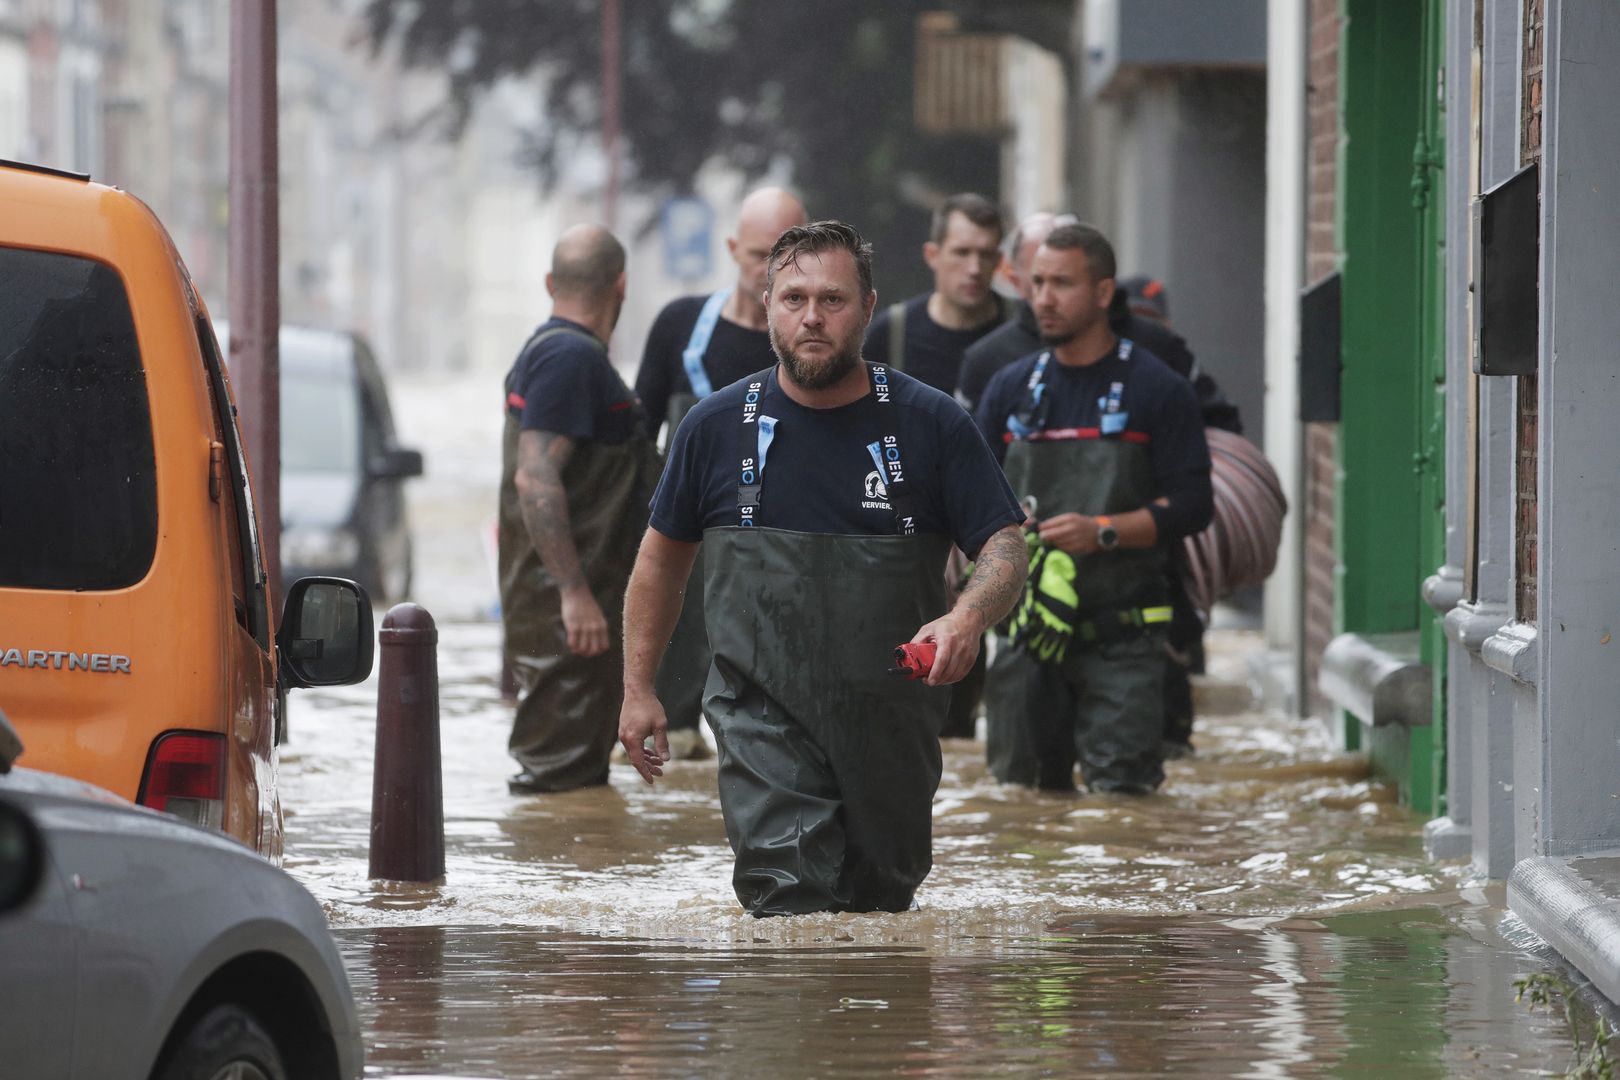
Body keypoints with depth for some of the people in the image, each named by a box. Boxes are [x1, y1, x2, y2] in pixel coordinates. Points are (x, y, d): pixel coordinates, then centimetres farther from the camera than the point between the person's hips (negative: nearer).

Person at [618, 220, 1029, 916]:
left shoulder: (931, 424, -2)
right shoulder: (718, 426, 3)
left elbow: (1006, 551, -4)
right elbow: (663, 556, 16)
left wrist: (968, 617, -26)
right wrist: (638, 688, 13)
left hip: (892, 722, 1)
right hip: (763, 718, -1)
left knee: (882, 904, 13)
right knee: (789, 902, -19)